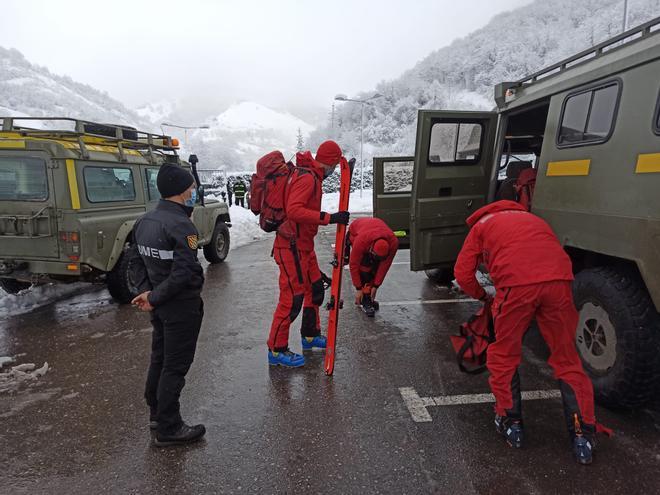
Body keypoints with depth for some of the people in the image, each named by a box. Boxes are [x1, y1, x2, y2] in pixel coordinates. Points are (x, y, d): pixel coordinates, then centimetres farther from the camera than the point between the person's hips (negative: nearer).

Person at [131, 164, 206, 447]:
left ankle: (156, 413, 38)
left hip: (160, 306, 9)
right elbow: (184, 273, -27)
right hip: (182, 307, -9)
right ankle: (168, 429, 17)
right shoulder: (181, 225, -22)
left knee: (159, 358, 21)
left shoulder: (144, 221, 6)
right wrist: (153, 298, -17)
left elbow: (138, 261, 11)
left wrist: (145, 291, 2)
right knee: (175, 366, 3)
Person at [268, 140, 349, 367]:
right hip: (292, 248, -11)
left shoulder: (309, 175, 14)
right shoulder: (307, 178, -18)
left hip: (304, 246, 11)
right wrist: (329, 218, -35)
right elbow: (294, 210, -32)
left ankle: (310, 336, 36)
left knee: (315, 289, 19)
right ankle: (276, 350, 10)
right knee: (292, 298, -4)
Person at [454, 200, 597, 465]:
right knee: (567, 360, 17)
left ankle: (510, 423, 26)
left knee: (504, 356, 16)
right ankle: (583, 435, 19)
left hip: (516, 284, -4)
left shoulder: (481, 225, 25)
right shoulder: (532, 218, 38)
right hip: (559, 281, 4)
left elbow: (463, 274, 16)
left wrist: (483, 296, 34)